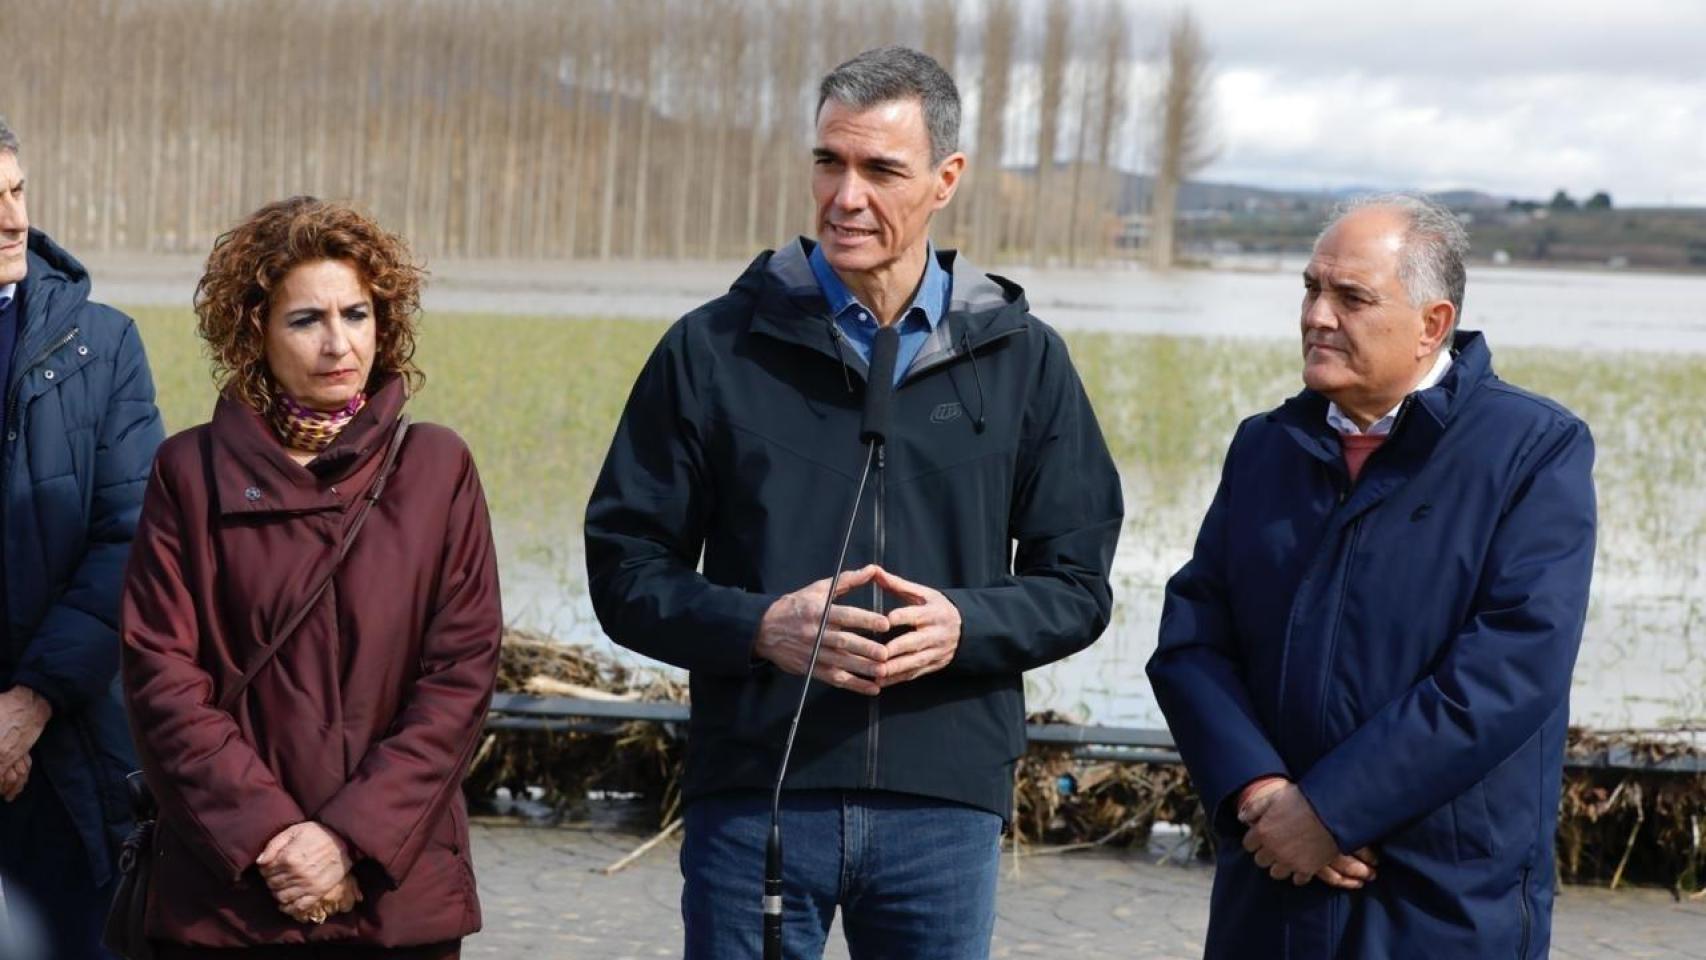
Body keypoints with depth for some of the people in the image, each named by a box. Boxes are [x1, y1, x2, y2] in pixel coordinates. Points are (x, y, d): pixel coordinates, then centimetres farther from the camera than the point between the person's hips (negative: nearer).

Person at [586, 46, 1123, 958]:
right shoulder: (715, 347, 4)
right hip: (754, 791, -1)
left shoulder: (1022, 358, 7)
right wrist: (760, 626, -15)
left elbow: (1077, 586, 8)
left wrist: (964, 626, -13)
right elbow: (626, 568, 4)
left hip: (944, 803, 1)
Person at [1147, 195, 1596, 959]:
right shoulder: (1266, 445, 11)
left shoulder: (1537, 450, -5)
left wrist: (1332, 808, -17)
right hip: (1271, 887, 4)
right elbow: (1189, 642, 4)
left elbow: (1511, 667, -16)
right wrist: (1256, 792, -13)